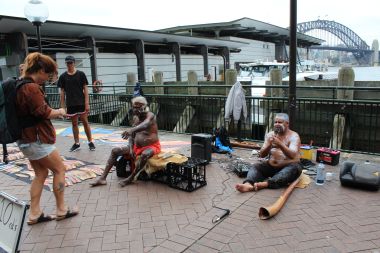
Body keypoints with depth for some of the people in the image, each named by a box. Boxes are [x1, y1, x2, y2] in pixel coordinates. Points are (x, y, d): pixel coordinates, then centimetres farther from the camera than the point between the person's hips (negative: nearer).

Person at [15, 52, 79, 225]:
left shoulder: (20, 85, 10)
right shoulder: (31, 87, -20)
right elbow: (43, 113, -21)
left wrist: (54, 113, 11)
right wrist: (58, 112, -3)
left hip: (26, 139, 10)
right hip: (36, 139, -10)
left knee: (41, 174, 16)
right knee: (59, 169, 4)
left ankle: (34, 214, 20)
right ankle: (61, 210, 14)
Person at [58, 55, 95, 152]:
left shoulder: (81, 74, -1)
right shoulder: (63, 76, 4)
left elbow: (85, 89, -2)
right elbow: (62, 91, 7)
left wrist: (87, 103, -8)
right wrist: (62, 106, 3)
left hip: (81, 103, -2)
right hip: (70, 104, 2)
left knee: (85, 122, 2)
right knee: (74, 123, 9)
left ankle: (90, 142, 11)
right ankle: (77, 143, 18)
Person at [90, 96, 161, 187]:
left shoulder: (150, 116, -17)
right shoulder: (135, 117, 5)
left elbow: (145, 125, -42)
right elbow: (132, 135, 9)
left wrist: (132, 129, -61)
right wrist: (131, 149, -8)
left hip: (151, 146, -7)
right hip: (137, 146, 7)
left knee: (145, 154, -41)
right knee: (115, 150, -3)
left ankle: (130, 178, -21)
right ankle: (103, 178, -5)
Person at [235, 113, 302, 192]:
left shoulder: (293, 136, -6)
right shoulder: (270, 135, 6)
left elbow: (292, 155, -21)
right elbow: (262, 155, 1)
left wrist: (280, 144, -32)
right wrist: (269, 145, -17)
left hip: (289, 166, -4)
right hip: (272, 166, 4)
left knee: (294, 168, -35)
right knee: (256, 166, -18)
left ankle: (265, 184, -51)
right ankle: (248, 184, -48)